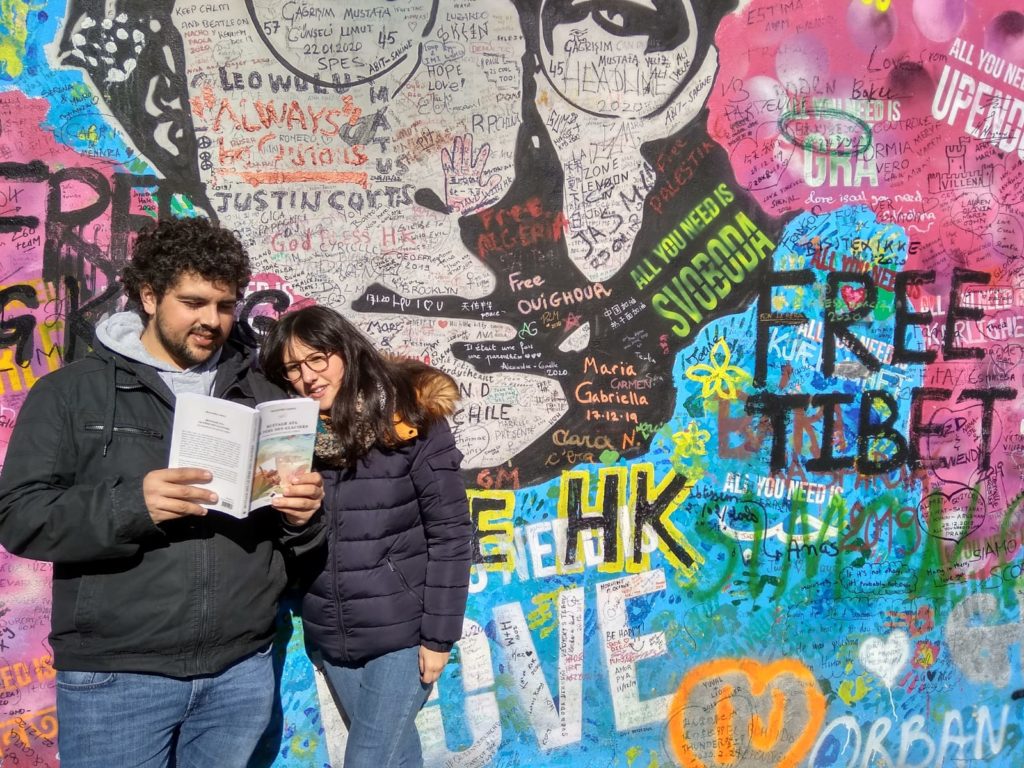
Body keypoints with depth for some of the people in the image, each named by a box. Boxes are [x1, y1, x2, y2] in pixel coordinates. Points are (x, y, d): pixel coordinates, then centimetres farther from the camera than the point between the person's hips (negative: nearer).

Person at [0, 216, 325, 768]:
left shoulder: (261, 396, 10)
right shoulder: (70, 392, 1)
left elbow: (294, 525, 14)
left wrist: (301, 514, -9)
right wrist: (130, 505, -22)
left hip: (242, 671, 3)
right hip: (116, 677, -3)